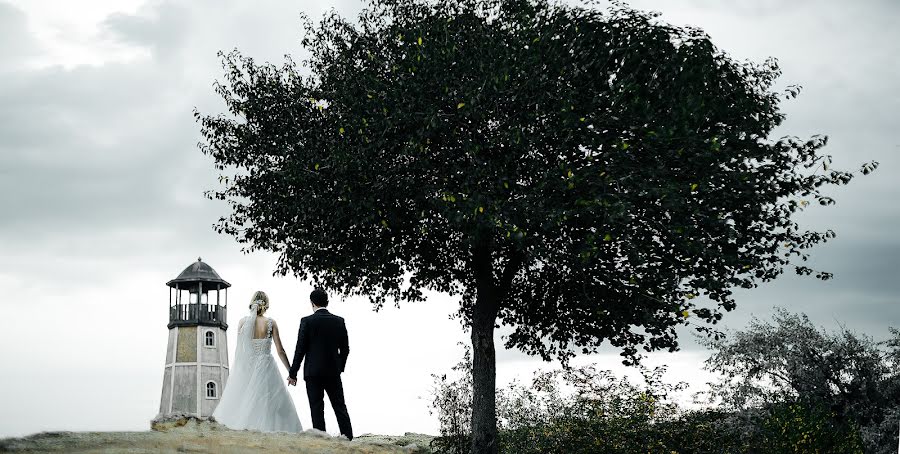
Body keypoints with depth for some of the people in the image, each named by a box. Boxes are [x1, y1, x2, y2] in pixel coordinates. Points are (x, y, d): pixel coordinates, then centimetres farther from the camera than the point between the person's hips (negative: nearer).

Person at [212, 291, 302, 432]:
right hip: (265, 367, -2)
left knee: (242, 402, 9)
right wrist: (291, 371, 4)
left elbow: (238, 348, 3)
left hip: (246, 367, 2)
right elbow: (280, 351, -4)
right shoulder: (271, 323, -5)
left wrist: (236, 367, 16)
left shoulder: (243, 321, -2)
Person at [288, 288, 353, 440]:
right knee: (340, 407, 10)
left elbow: (300, 349, -8)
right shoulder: (339, 321, 2)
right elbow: (345, 349, 6)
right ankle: (348, 438, 8)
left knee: (317, 410, 1)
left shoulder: (307, 321, -8)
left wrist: (293, 373, -1)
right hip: (333, 372, 3)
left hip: (313, 372, -3)